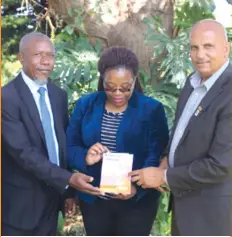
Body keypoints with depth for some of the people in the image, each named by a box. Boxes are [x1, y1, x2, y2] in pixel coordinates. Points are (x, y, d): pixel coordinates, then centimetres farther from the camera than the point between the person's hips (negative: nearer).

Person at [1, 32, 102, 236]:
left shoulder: (59, 95, 5)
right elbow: (23, 151, -23)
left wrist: (69, 190, 9)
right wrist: (69, 179, -29)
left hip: (52, 194, 6)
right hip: (22, 201, -6)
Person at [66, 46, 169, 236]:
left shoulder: (152, 109, -8)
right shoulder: (85, 105, 0)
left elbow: (157, 157, -13)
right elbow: (69, 146, 0)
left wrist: (137, 186, -30)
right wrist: (85, 158, -22)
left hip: (137, 202, -3)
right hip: (94, 200, 3)